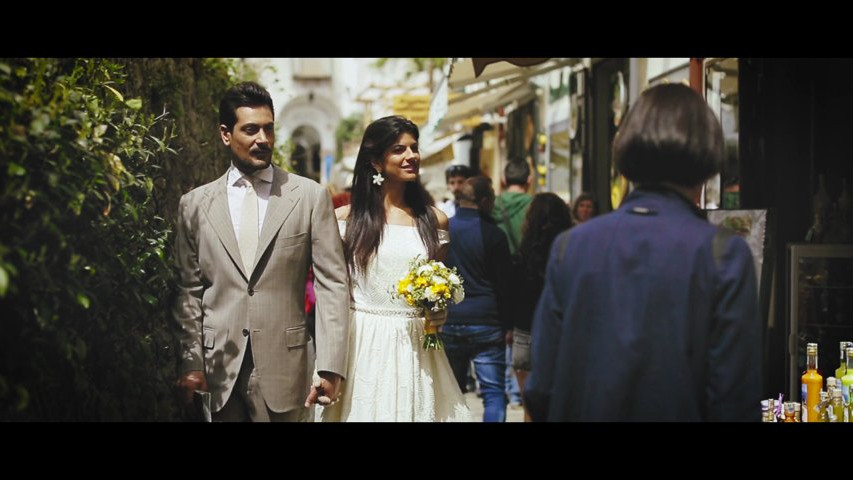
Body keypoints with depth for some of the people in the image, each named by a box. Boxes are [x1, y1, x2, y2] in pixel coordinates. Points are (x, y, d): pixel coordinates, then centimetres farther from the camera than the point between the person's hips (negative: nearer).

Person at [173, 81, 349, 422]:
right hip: (220, 366, 2)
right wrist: (191, 362, 1)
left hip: (284, 366, -1)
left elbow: (332, 285, -3)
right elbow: (189, 291, 7)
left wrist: (329, 367, -9)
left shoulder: (310, 196, 0)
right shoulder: (195, 204, 6)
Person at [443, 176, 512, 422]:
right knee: (494, 392, 1)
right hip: (486, 323, -3)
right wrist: (506, 325, 3)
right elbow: (503, 284, -5)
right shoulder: (493, 234, -8)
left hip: (447, 321, 4)